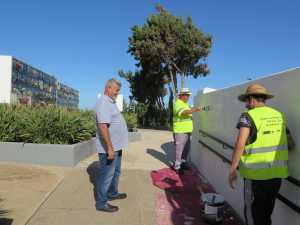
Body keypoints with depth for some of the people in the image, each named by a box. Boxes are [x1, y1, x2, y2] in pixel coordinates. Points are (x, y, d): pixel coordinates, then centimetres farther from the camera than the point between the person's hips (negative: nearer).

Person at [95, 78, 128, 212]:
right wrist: (110, 148, -27)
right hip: (109, 147, -10)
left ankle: (112, 193, 39)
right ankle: (101, 203, 14)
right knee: (106, 174, 1)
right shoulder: (104, 102, -19)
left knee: (115, 172, 22)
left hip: (116, 146, 10)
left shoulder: (110, 102, 13)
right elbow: (103, 126, -28)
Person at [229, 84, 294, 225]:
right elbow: (290, 143, 16)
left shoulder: (248, 116, -10)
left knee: (253, 214, 9)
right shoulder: (278, 115, 8)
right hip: (277, 172, 6)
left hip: (257, 173, -6)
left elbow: (240, 144, -19)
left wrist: (232, 169, -13)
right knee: (266, 212, 22)